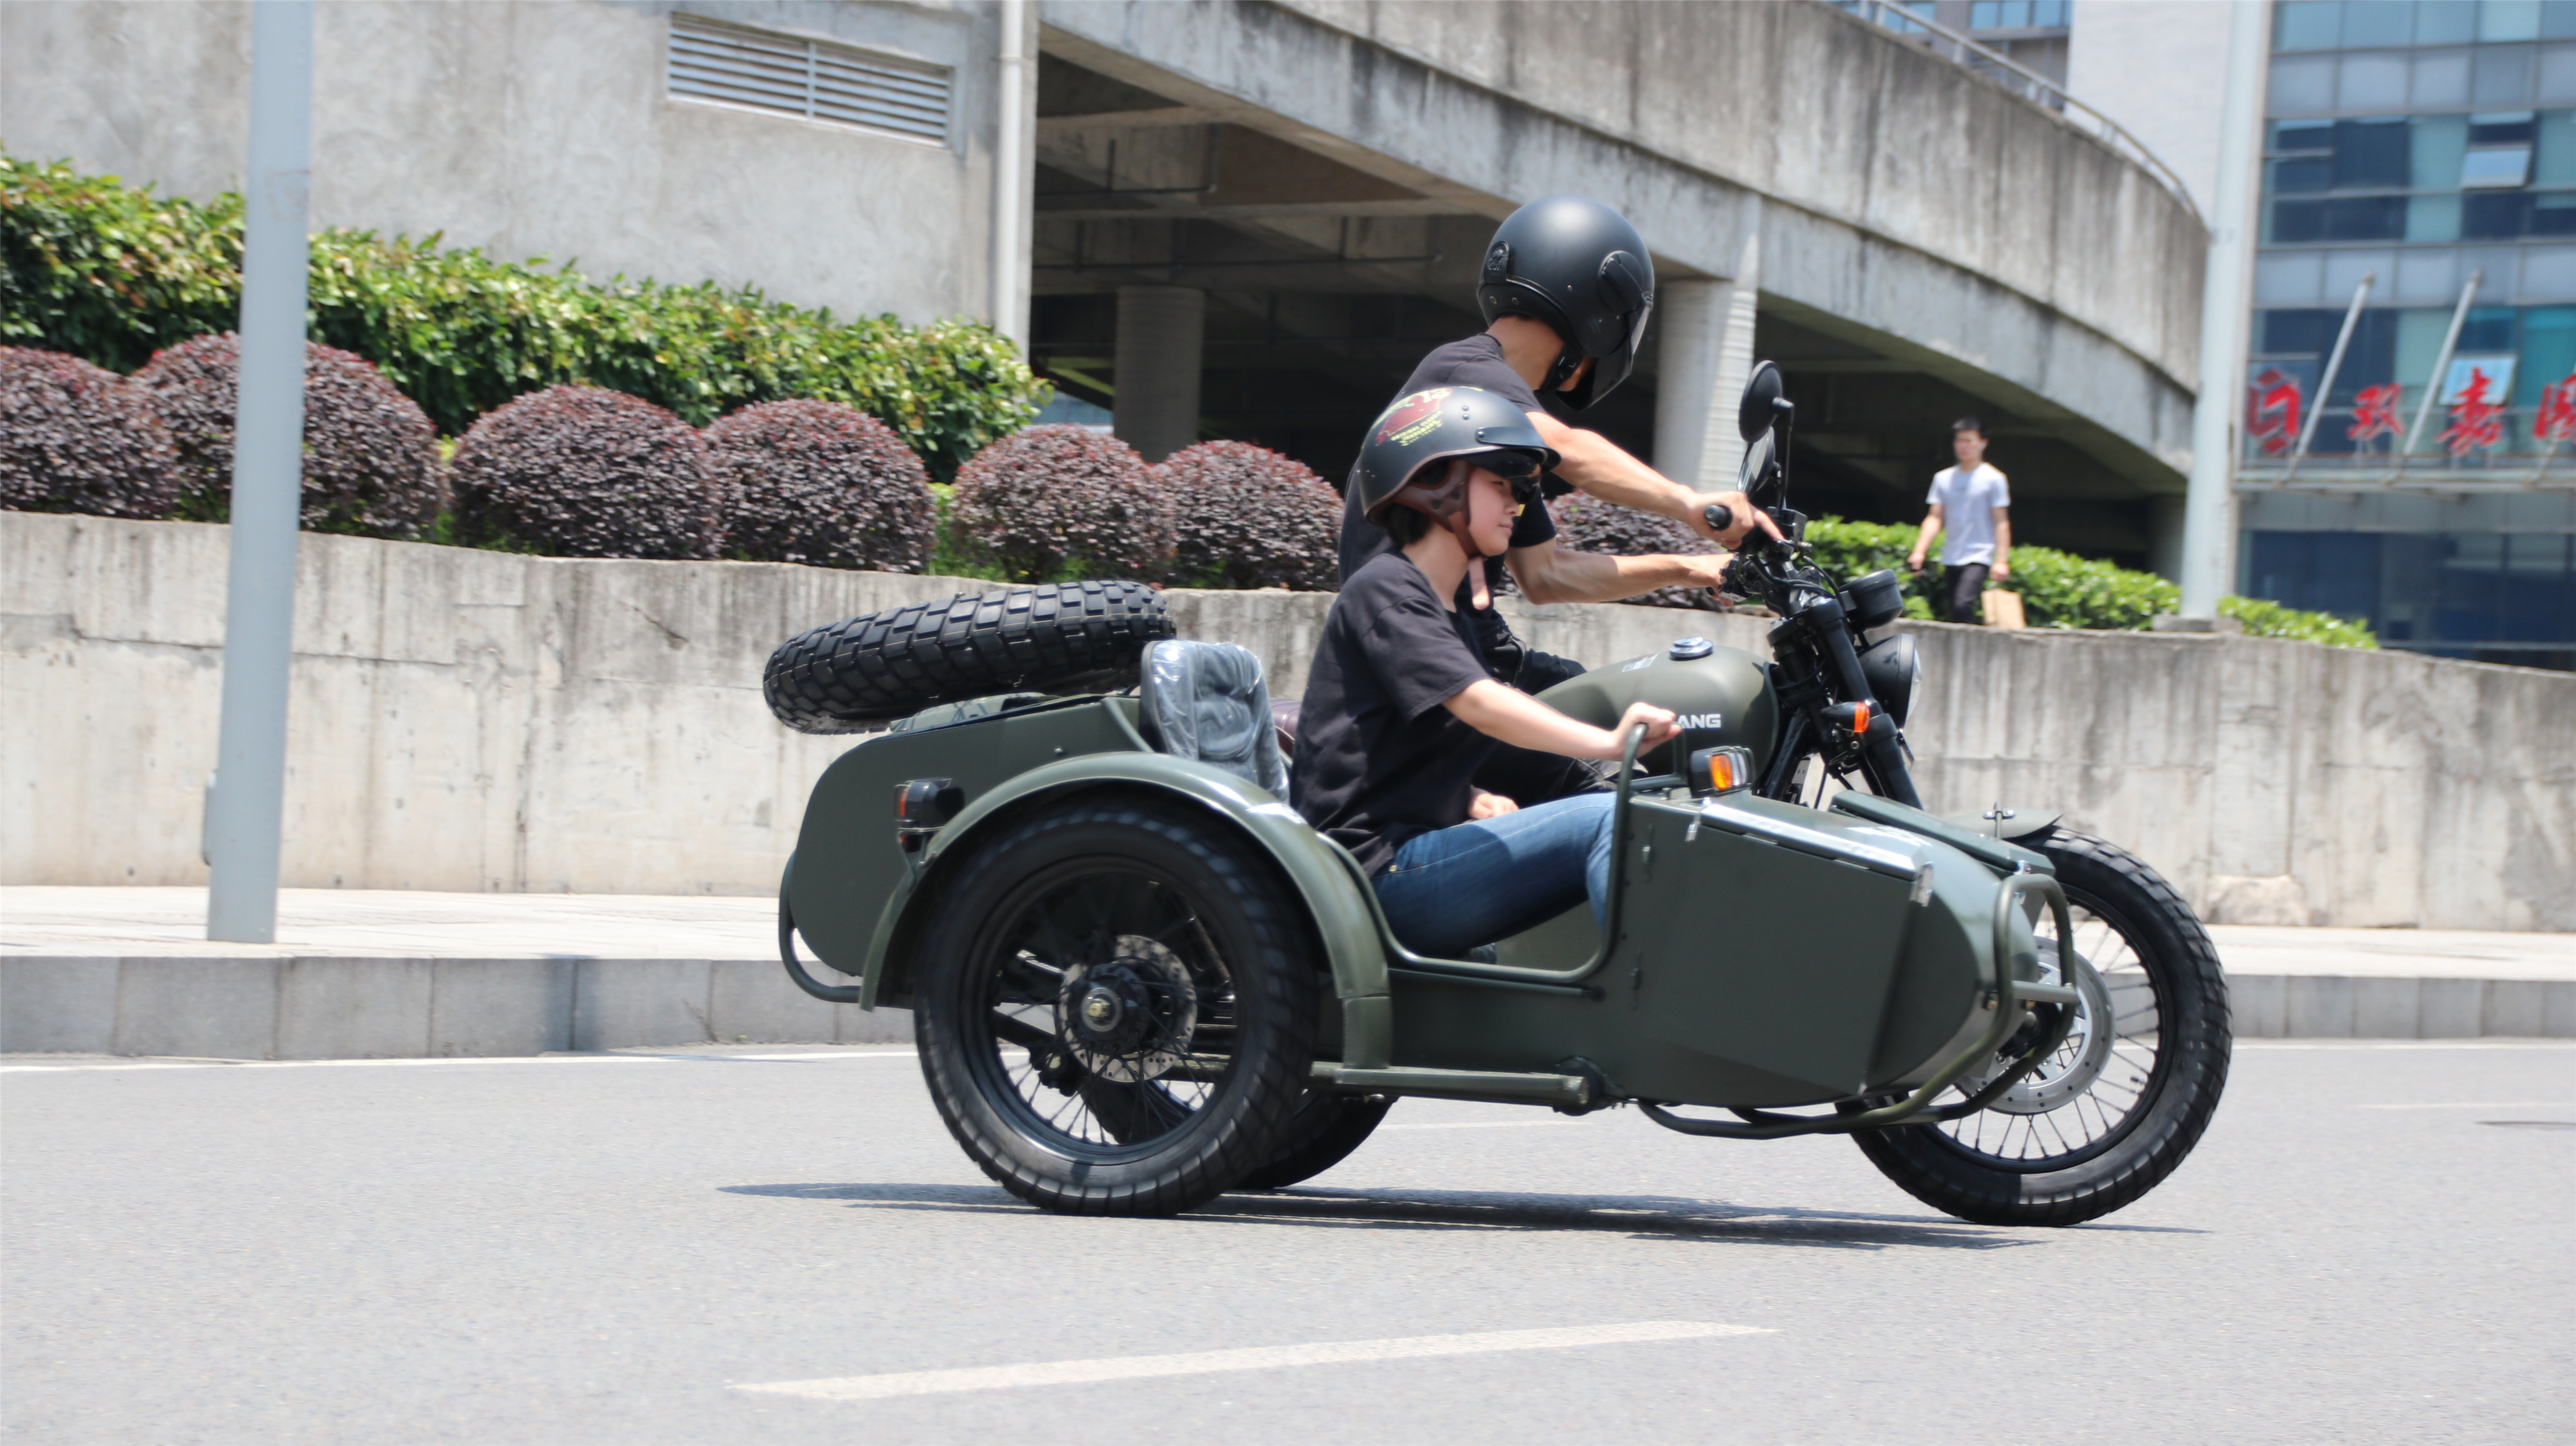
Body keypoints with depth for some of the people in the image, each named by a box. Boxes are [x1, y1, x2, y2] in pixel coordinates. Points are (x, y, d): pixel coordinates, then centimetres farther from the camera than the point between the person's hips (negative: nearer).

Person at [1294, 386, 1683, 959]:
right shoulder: (1383, 590, -9)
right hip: (1380, 871, -10)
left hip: (1418, 852, 10)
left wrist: (1483, 808, 3)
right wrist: (1609, 742, -37)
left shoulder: (1451, 607, 22)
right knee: (1608, 821, -22)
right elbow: (1478, 704, -25)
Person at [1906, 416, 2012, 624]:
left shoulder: (1993, 479, -1)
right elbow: (1935, 517, 10)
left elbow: (2001, 522, -3)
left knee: (1963, 605, -23)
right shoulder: (1943, 478, 12)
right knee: (1952, 612, 4)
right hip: (1950, 559, 5)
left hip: (1978, 558, -5)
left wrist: (2002, 560, -10)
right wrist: (1919, 551, -2)